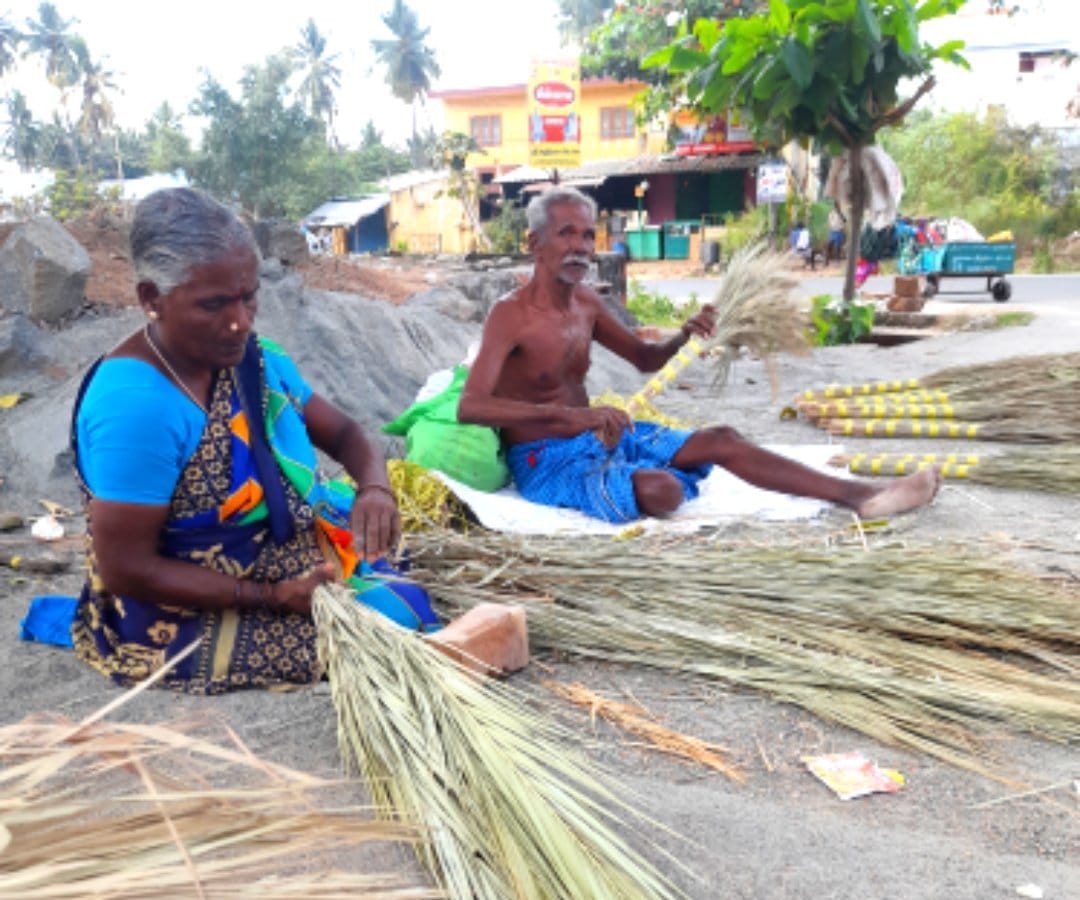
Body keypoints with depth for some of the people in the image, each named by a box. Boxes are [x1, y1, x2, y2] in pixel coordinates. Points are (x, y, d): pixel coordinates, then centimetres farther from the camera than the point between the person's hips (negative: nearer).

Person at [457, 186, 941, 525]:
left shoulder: (585, 300, 6)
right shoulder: (511, 314, -18)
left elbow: (645, 358, 18)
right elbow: (469, 406, -32)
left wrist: (683, 335, -6)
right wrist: (568, 414, -41)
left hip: (598, 437, 8)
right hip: (547, 461, -7)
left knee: (721, 440, -5)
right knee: (661, 489, -35)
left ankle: (859, 495, -4)